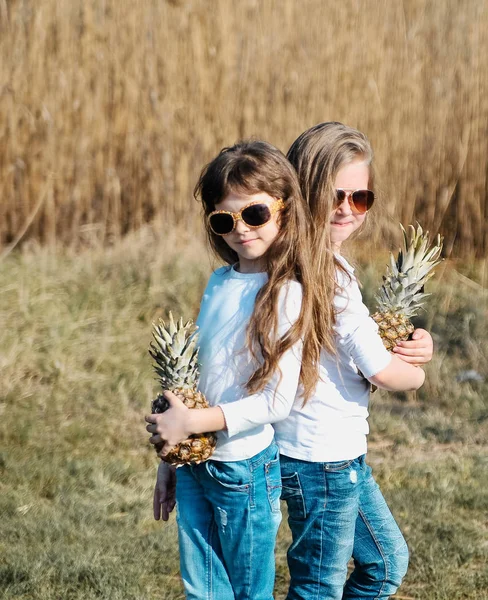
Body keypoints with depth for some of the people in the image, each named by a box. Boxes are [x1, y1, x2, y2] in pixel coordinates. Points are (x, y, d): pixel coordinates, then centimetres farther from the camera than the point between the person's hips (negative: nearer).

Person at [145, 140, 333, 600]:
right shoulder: (220, 282, 7)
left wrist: (191, 422, -18)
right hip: (194, 466, 7)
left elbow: (278, 400, -19)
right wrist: (171, 456, 15)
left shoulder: (285, 293, -15)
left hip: (245, 468, -6)